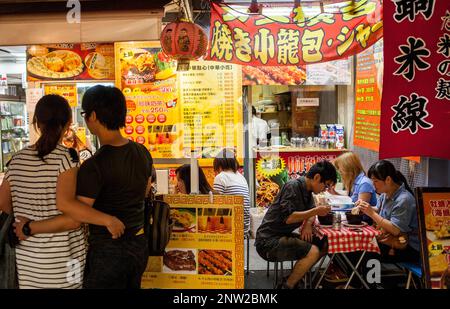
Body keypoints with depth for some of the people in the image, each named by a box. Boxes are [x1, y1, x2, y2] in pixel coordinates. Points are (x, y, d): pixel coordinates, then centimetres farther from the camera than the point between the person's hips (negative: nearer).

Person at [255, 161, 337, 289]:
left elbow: (310, 212, 19)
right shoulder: (293, 186, -18)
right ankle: (287, 286, -5)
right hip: (268, 241, -10)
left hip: (283, 236, 10)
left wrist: (308, 224, -3)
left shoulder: (307, 190, 10)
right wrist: (316, 211, -19)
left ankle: (295, 278, 11)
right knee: (312, 251, -23)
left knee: (323, 245, 5)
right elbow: (288, 217, -24)